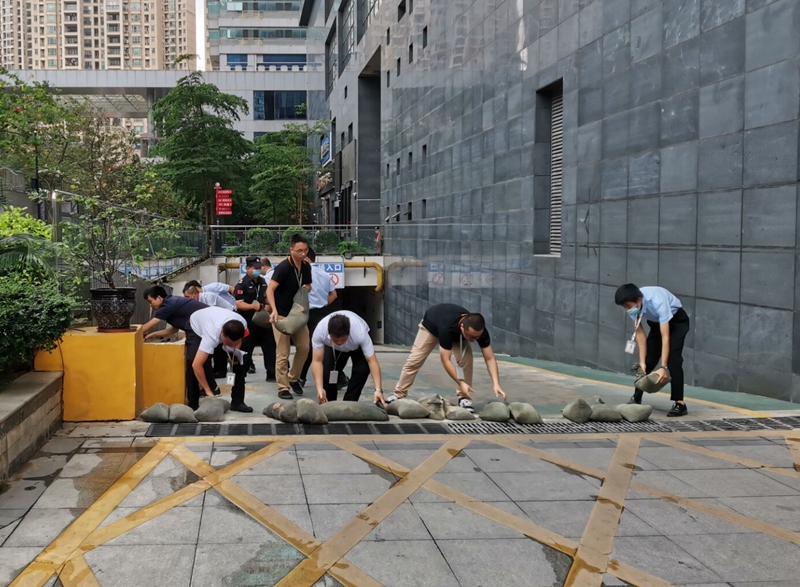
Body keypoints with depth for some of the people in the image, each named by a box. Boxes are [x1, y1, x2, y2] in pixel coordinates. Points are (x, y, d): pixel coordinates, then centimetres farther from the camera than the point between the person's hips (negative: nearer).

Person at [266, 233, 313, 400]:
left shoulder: (306, 266, 1)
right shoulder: (283, 267, -20)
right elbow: (270, 290, -28)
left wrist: (307, 288, -8)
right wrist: (274, 310, -41)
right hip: (281, 314, -6)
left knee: (304, 347, 5)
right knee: (283, 353, -4)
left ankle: (293, 378, 24)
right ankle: (283, 387, 5)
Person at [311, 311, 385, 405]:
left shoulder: (360, 333, -43)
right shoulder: (320, 331, -40)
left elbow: (372, 361, -41)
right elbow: (317, 361, -35)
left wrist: (378, 390, -50)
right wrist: (320, 389, -46)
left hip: (357, 346, -1)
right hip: (331, 347, 1)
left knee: (363, 369, -25)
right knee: (326, 370, -21)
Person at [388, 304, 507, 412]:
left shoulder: (479, 330, -37)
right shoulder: (447, 328, -48)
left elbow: (490, 358, -32)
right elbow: (445, 360, -42)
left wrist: (496, 384, -44)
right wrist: (461, 383, -47)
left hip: (457, 333, 3)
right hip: (431, 326, -3)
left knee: (466, 358, -21)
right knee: (414, 361, -3)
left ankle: (464, 397, -11)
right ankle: (399, 394, 14)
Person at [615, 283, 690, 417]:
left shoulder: (658, 302, -42)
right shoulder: (633, 305, -25)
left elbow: (665, 337, -43)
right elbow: (640, 333, -18)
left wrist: (663, 367, -47)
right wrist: (641, 363, -23)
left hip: (677, 320, -6)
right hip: (656, 322, 6)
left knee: (673, 358, -20)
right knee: (649, 358, 3)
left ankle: (679, 403, -18)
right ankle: (637, 397, 16)